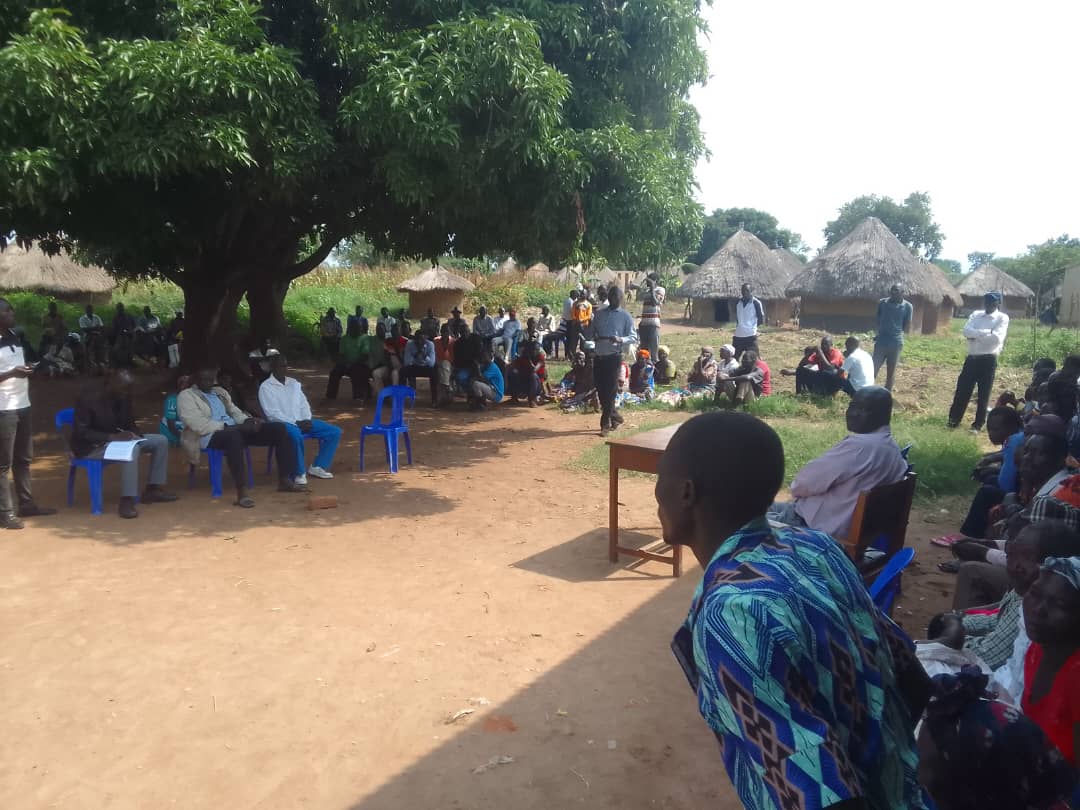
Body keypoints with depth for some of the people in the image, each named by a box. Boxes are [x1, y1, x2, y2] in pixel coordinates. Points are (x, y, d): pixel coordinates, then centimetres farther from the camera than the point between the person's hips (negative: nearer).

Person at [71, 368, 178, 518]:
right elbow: (80, 432, -23)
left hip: (116, 439, 8)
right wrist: (112, 437, -32)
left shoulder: (123, 395, -2)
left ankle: (152, 489, 2)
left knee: (161, 440, -2)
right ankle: (126, 501, -36)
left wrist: (133, 434, -14)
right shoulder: (89, 396, -22)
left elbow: (128, 422, 9)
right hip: (91, 446, -8)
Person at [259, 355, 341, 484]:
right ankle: (299, 473, -20)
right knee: (296, 435, -41)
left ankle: (317, 467, 1)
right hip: (282, 423, -6)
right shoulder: (266, 387, -3)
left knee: (335, 432, -6)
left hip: (302, 422, 7)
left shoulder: (294, 383, 16)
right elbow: (272, 414, -12)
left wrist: (307, 420, -7)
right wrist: (296, 423, -17)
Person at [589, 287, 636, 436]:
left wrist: (620, 339, -24)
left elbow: (634, 337, -5)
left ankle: (605, 423, 4)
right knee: (601, 389, 8)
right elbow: (590, 331, 17)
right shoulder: (600, 313, 13)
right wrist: (593, 336, -7)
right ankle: (614, 417, 26)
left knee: (610, 390, -4)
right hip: (599, 356, 5)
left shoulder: (625, 316, -1)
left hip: (614, 357, -5)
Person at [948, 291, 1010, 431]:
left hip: (988, 360, -4)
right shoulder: (976, 314, 8)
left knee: (983, 394, 4)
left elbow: (996, 338, -18)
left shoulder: (1002, 318, -3)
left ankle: (978, 424, 14)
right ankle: (953, 420, 18)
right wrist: (986, 332, -17)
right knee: (962, 389, 7)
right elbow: (966, 331, -7)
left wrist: (976, 335, -11)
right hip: (972, 358, 4)